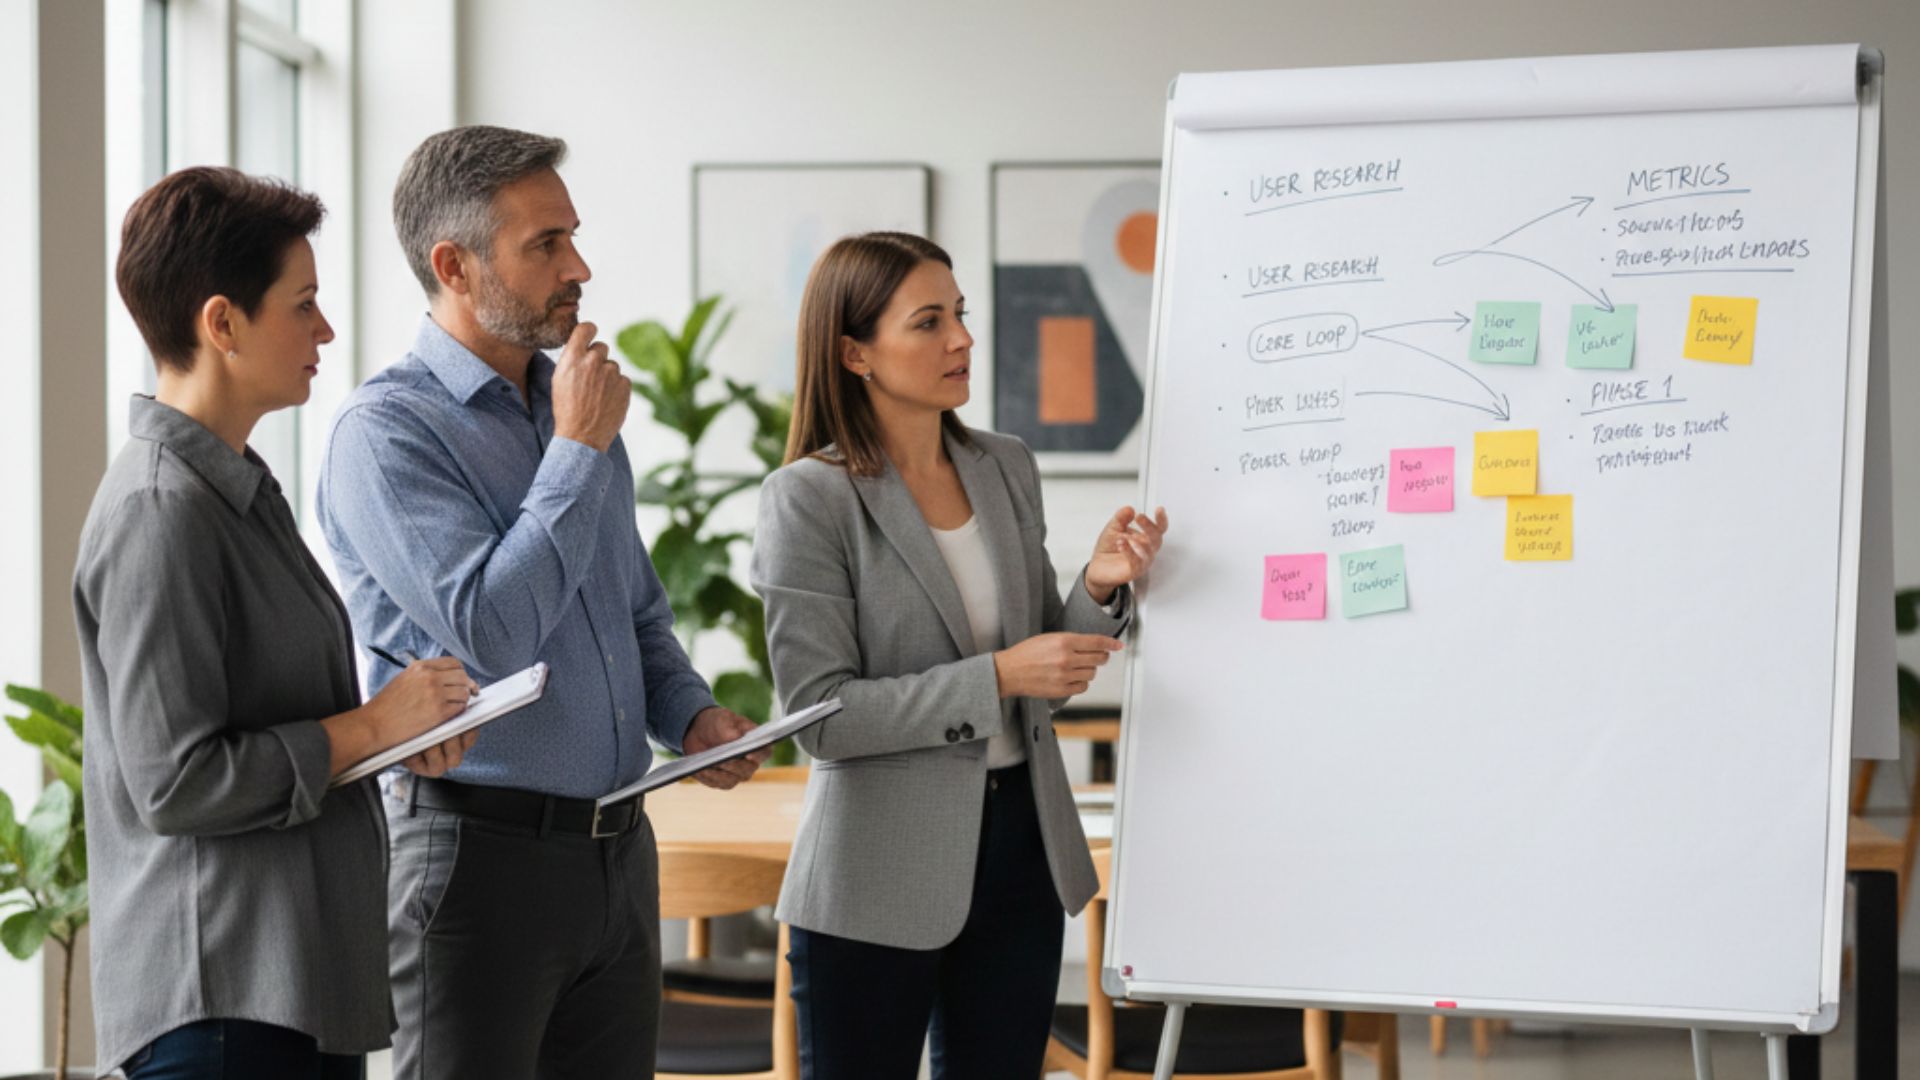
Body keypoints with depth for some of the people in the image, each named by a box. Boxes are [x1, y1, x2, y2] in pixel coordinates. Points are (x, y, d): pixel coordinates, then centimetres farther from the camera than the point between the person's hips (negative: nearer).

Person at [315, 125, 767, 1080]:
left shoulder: (573, 403, 13)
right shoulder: (386, 431, -12)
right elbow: (496, 631, -23)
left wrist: (691, 715, 3)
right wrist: (579, 449, -15)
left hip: (616, 848, 7)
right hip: (481, 850, -7)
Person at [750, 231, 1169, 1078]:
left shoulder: (1007, 469, 6)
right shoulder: (811, 499, -11)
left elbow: (1043, 677, 13)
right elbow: (819, 714, -16)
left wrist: (1100, 588, -7)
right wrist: (996, 678, -21)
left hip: (1020, 847, 5)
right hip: (878, 878, -5)